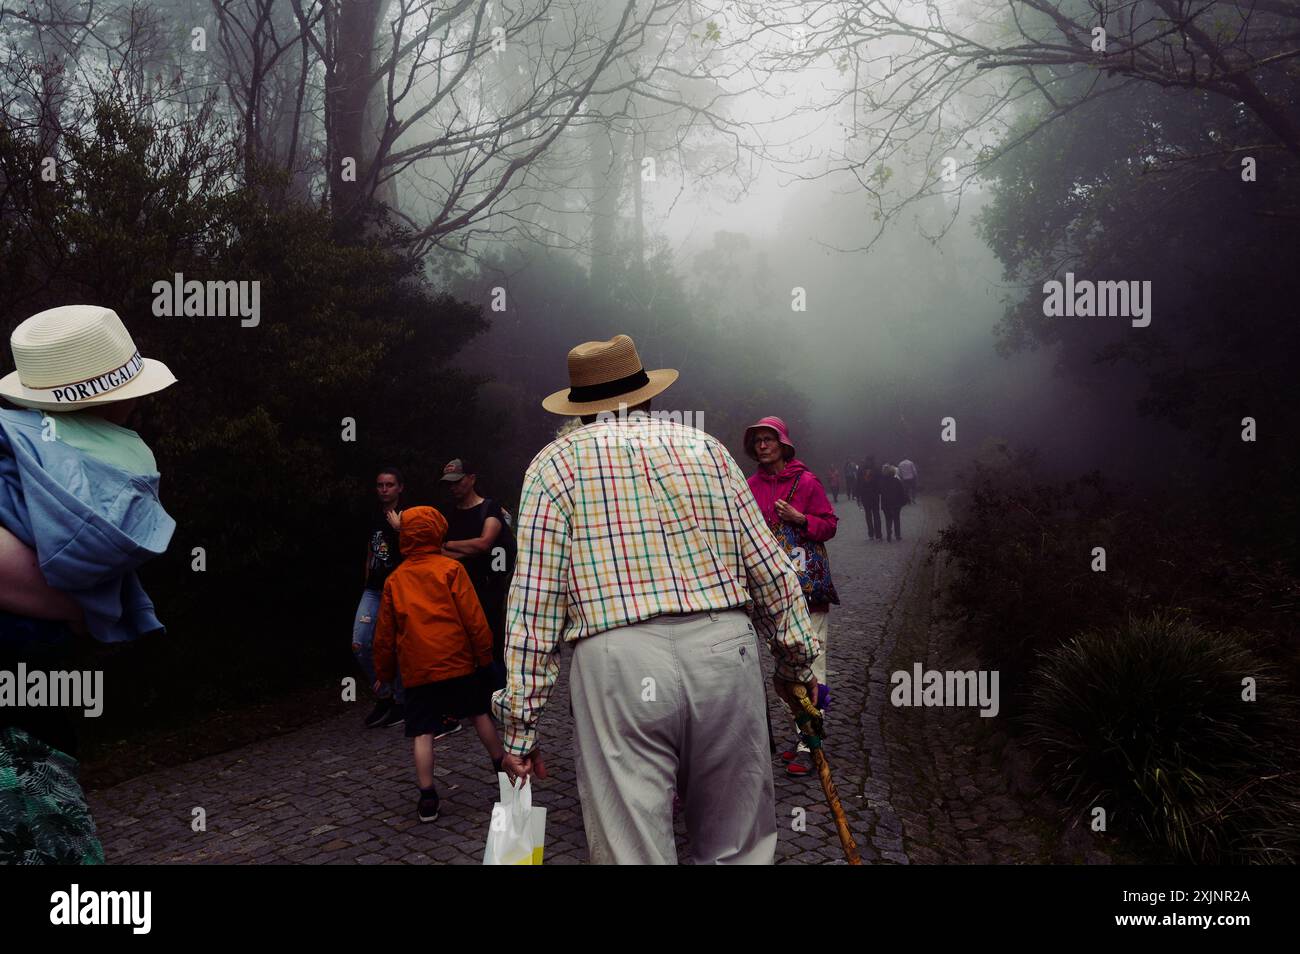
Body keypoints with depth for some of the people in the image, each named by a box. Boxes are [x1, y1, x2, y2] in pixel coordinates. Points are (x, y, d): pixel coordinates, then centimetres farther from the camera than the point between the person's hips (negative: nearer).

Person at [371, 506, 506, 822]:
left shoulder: (394, 579, 6)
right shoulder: (450, 568, -2)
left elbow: (385, 633, 10)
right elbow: (473, 616, -6)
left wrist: (383, 673, 20)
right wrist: (484, 654, 3)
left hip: (417, 670, 1)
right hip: (458, 662, -1)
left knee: (422, 732, 2)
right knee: (480, 714, 16)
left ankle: (427, 797, -1)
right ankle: (503, 767, 28)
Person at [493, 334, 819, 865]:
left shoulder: (556, 463, 6)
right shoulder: (705, 446, 15)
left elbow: (534, 602, 0)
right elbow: (769, 568, 13)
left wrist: (520, 727, 4)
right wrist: (796, 660, 25)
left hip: (618, 662, -3)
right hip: (726, 648, 3)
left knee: (635, 850, 5)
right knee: (737, 846, 16)